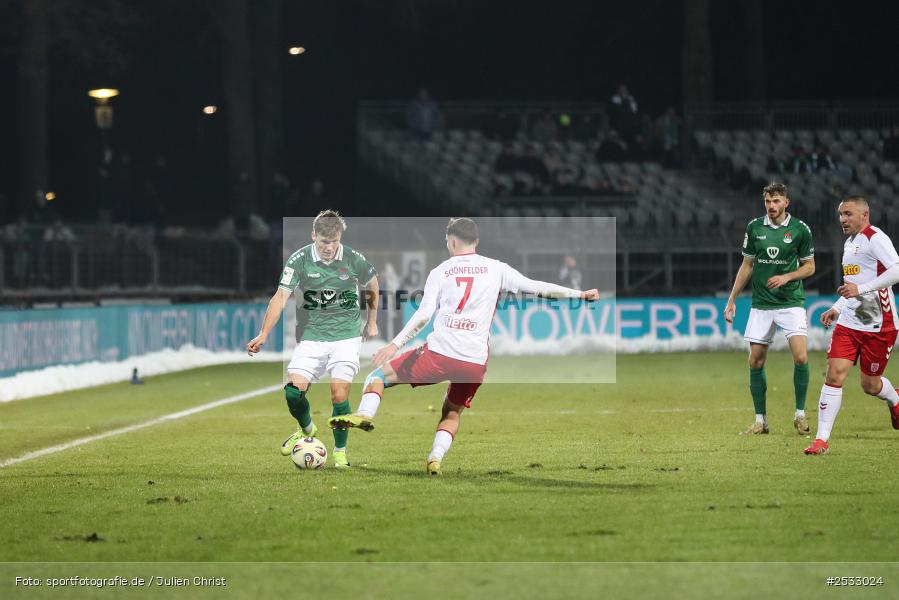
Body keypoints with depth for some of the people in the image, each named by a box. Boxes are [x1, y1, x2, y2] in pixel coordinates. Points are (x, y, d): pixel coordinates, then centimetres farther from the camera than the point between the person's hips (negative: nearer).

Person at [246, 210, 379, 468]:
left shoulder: (353, 259, -6)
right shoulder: (299, 260, -9)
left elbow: (372, 286, 14)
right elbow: (281, 297, -14)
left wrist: (372, 322, 21)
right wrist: (263, 335, -22)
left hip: (346, 335, -1)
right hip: (311, 337, 1)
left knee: (339, 393, -13)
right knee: (294, 390, -11)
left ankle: (340, 452, 8)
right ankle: (306, 429, 22)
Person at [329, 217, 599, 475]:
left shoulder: (440, 271, 6)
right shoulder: (496, 269, 9)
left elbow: (423, 315, -5)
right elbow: (536, 287, 7)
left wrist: (395, 344, -6)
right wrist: (580, 294, 15)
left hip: (439, 353, -2)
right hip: (475, 362, 2)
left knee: (378, 375, 14)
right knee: (452, 413, 24)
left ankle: (365, 414, -12)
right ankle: (435, 458, 2)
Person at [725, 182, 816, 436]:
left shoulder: (800, 229, -3)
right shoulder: (754, 227, 4)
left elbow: (809, 267, 4)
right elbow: (747, 265, 13)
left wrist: (786, 276, -13)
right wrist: (732, 299, 10)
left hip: (791, 301, -3)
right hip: (761, 304, 3)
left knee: (800, 357, -17)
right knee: (756, 361, 0)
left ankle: (800, 414, 0)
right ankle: (761, 420, 12)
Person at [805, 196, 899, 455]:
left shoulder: (875, 238, -12)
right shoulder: (849, 243, 16)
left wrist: (860, 289, -28)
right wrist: (837, 309, 20)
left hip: (878, 325, -7)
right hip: (848, 323, 7)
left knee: (870, 384, 6)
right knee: (834, 375, -8)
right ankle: (821, 439, -8)